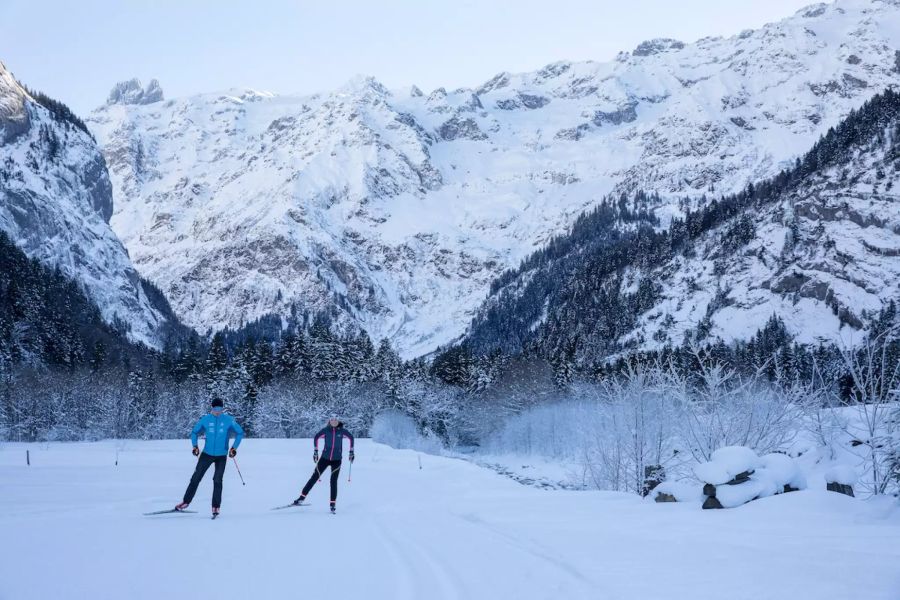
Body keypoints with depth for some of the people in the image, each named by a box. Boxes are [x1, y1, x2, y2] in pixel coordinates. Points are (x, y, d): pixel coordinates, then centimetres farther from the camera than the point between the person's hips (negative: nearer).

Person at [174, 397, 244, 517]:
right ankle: (186, 502, 13)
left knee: (217, 480, -6)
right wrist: (195, 446, -4)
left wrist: (234, 448, -7)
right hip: (207, 453, 1)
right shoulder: (205, 419, -3)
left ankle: (216, 507, 3)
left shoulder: (229, 420, -6)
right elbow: (194, 432, 9)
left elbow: (240, 433, 3)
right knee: (196, 477, 3)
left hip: (221, 456, -1)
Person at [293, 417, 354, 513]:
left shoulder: (342, 431, -6)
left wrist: (351, 451, 12)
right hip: (325, 458, 1)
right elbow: (316, 438, 8)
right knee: (314, 477, 0)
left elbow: (351, 437, 11)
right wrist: (315, 451, 6)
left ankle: (333, 504, 2)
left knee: (333, 481, -6)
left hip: (337, 459, -1)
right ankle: (302, 497, 8)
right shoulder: (325, 430, -6)